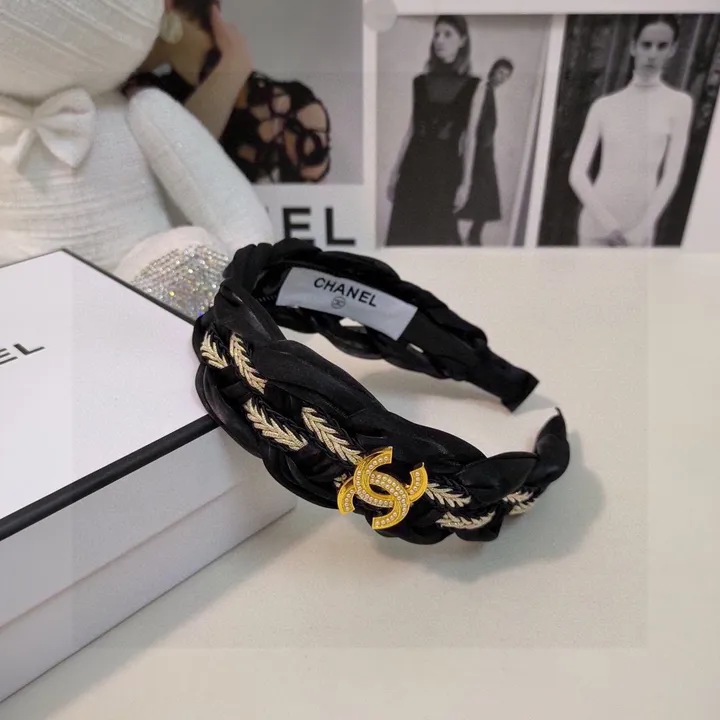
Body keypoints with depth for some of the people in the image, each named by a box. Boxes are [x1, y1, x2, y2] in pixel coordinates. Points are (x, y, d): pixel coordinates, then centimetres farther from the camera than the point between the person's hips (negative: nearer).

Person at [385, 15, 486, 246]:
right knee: (403, 232, 2)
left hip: (446, 167, -2)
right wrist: (395, 171, 9)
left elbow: (469, 136, 1)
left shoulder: (474, 86, 3)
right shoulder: (421, 81, 9)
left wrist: (465, 182, -3)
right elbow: (411, 129, 11)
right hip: (414, 164, 2)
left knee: (438, 234, 3)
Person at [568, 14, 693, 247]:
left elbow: (671, 176, -1)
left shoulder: (679, 103, 4)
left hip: (639, 227, 0)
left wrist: (643, 228, -11)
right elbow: (577, 172, -1)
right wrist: (605, 220, -12)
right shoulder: (604, 105, 5)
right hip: (596, 221, 1)